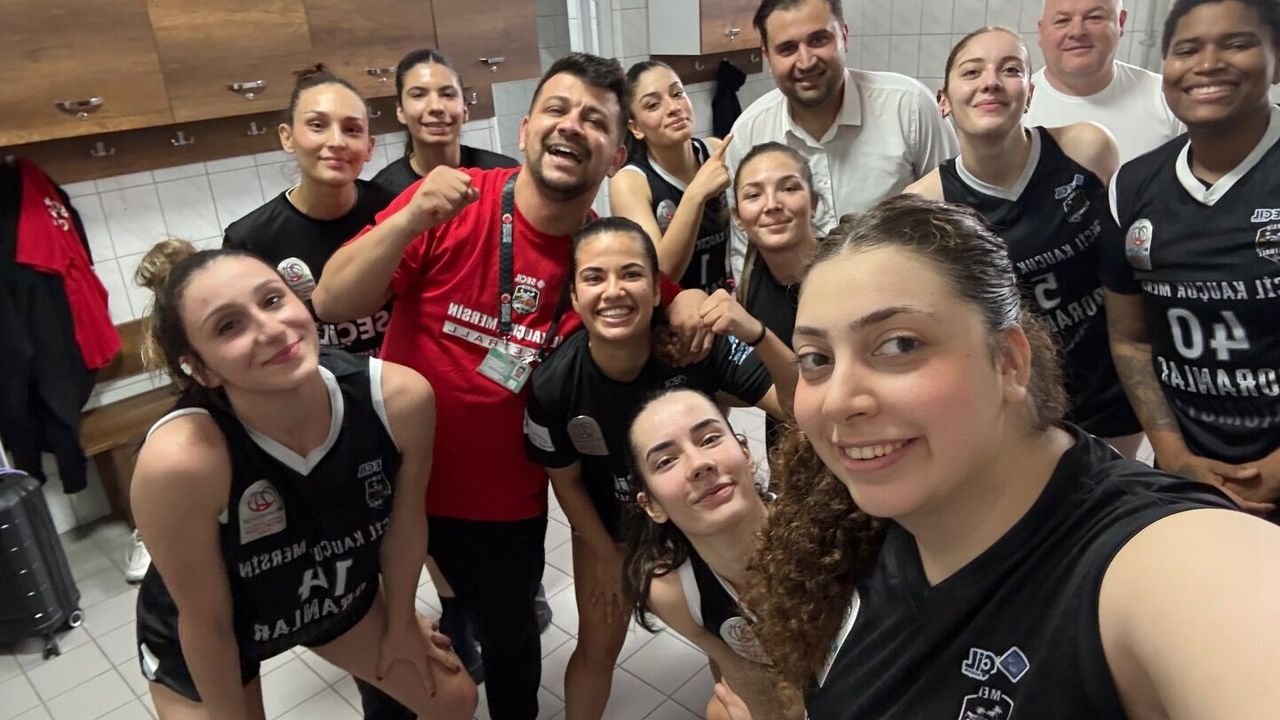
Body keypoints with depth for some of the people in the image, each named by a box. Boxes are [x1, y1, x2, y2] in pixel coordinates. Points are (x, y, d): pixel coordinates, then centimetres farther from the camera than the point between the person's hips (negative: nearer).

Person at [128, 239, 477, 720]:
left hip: (341, 596, 4)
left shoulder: (400, 397, -30)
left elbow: (405, 518, -10)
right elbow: (206, 621, -23)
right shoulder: (180, 459, -40)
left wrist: (400, 623, 4)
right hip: (201, 645, -3)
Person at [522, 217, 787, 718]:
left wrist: (757, 334, -53)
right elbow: (565, 479, -11)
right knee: (597, 650, 14)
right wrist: (606, 556, 0)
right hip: (609, 520, 0)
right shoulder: (553, 385, -31)